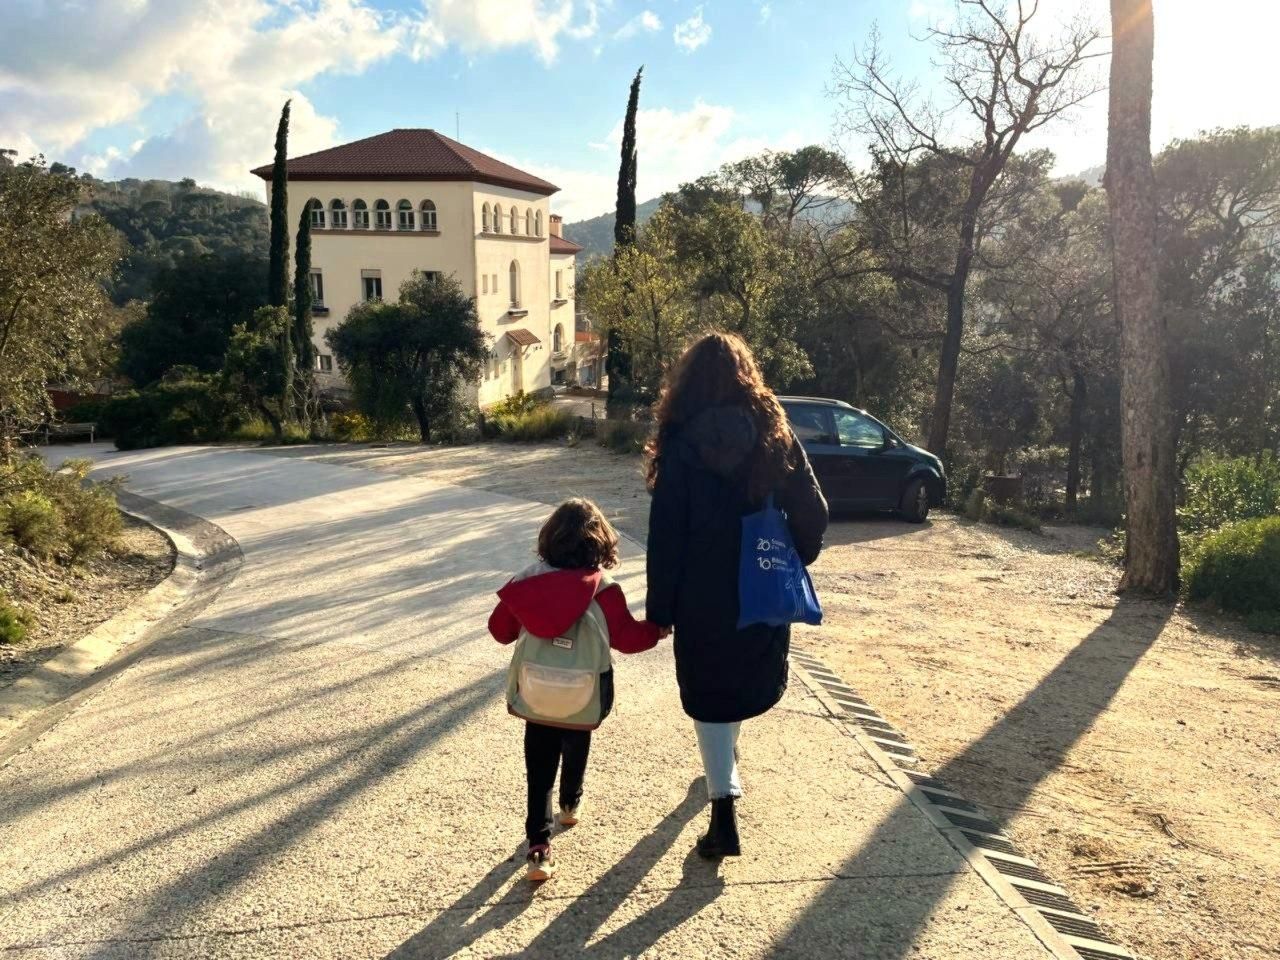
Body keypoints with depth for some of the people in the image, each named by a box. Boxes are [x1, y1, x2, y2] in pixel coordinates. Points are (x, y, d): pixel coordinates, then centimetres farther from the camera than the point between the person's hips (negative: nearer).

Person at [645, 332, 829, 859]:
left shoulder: (682, 441, -12)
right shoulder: (775, 434, -4)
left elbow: (666, 534, -12)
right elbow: (812, 513, -5)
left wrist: (660, 608, -6)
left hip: (703, 597, -4)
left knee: (709, 695, 7)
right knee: (750, 676, 26)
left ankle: (725, 813, 4)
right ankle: (726, 752, 49)